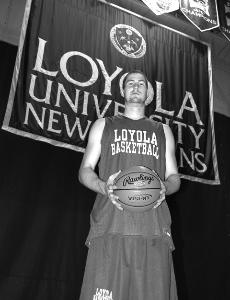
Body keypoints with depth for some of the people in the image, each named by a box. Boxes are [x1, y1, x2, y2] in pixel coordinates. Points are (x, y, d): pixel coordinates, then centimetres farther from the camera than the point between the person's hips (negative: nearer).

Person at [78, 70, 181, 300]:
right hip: (111, 225, -1)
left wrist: (165, 188, -4)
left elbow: (174, 177, 21)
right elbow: (85, 171, 14)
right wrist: (104, 186, -8)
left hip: (154, 229, 2)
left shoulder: (162, 131, 24)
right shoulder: (103, 126, 21)